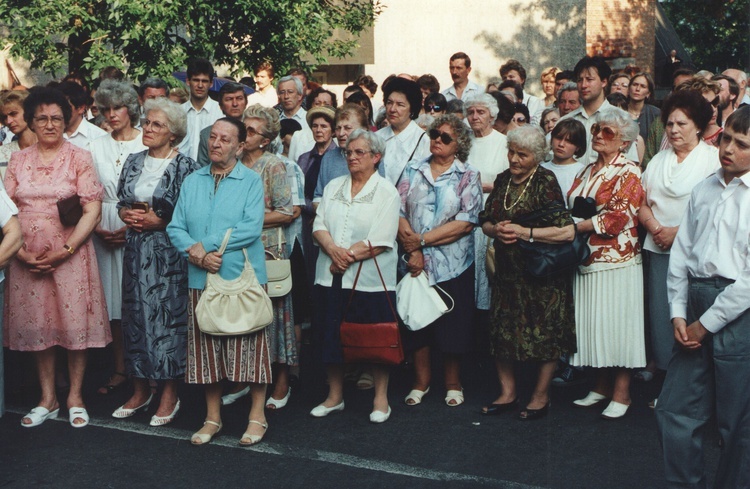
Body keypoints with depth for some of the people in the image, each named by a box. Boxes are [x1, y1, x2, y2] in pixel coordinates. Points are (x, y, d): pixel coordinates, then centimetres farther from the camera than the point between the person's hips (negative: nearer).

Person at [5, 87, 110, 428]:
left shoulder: (79, 158, 1)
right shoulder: (18, 160, 10)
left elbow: (92, 211, -6)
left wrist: (64, 251, -15)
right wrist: (21, 251, -9)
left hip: (70, 254, -3)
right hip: (28, 257, 3)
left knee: (75, 321, 1)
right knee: (37, 323, 7)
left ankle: (75, 397, 16)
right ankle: (48, 399, 19)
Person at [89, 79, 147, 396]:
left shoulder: (148, 144, -2)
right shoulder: (96, 147, 11)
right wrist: (96, 227, -4)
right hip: (106, 233, 4)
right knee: (113, 300, 6)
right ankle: (120, 370, 15)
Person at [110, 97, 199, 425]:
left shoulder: (184, 166, -7)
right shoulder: (134, 162, 10)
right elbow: (121, 202, 16)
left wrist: (158, 221, -15)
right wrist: (127, 214, -4)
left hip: (169, 253, -5)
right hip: (137, 249, 5)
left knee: (167, 314, -2)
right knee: (136, 313, 8)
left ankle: (170, 393, 10)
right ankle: (141, 389, 21)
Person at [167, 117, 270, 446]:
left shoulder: (251, 181, -2)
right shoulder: (192, 181, 11)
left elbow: (252, 228, -14)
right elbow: (175, 228, 5)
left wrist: (207, 245, -15)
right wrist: (196, 254, -14)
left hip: (242, 277, -4)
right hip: (201, 278, 4)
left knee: (248, 346, 2)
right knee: (207, 349, 9)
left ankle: (257, 416, 16)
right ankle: (213, 417, 22)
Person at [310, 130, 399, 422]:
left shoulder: (386, 192, -1)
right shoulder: (333, 187, 14)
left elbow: (380, 241, -11)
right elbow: (319, 225, 5)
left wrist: (349, 256, -13)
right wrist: (333, 250, -13)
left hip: (370, 278, -4)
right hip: (331, 277, 5)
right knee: (331, 335, 8)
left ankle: (381, 398, 16)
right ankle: (334, 396, 23)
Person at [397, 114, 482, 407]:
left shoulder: (468, 176, -1)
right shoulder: (413, 171, 7)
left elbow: (465, 223, -11)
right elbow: (398, 211, -1)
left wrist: (422, 239, -14)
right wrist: (413, 250, -14)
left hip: (452, 264, -2)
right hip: (416, 263, 2)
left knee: (452, 326, 5)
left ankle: (453, 383, 23)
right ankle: (421, 380, 25)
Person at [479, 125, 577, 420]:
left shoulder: (546, 182, -12)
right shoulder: (503, 180, 8)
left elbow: (567, 231, -19)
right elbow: (485, 221, 14)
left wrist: (524, 233, -18)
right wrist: (495, 229, -9)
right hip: (507, 270, 6)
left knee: (543, 334, 3)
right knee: (502, 330, 8)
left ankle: (541, 397, 18)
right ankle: (508, 393, 23)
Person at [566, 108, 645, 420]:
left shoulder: (628, 172, -6)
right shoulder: (587, 171, 16)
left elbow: (619, 216, -16)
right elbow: (573, 210, 18)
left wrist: (576, 226, -14)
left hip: (616, 259, -7)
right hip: (587, 258, 7)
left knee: (616, 322, -2)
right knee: (593, 322, 9)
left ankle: (622, 393, 7)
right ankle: (601, 385, 20)